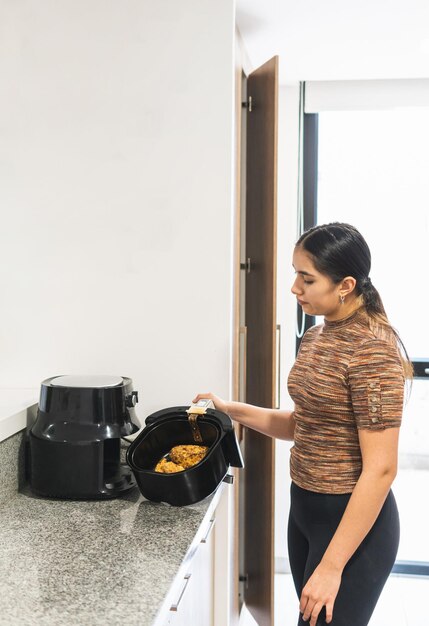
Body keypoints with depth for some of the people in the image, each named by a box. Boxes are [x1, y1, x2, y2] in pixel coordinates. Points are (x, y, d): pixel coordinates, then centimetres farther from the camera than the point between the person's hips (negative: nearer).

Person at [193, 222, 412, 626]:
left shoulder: (373, 350, -22)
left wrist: (332, 566, -22)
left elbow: (380, 468, -23)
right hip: (304, 509, 8)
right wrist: (231, 410, 4)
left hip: (354, 521, -8)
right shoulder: (315, 338, 5)